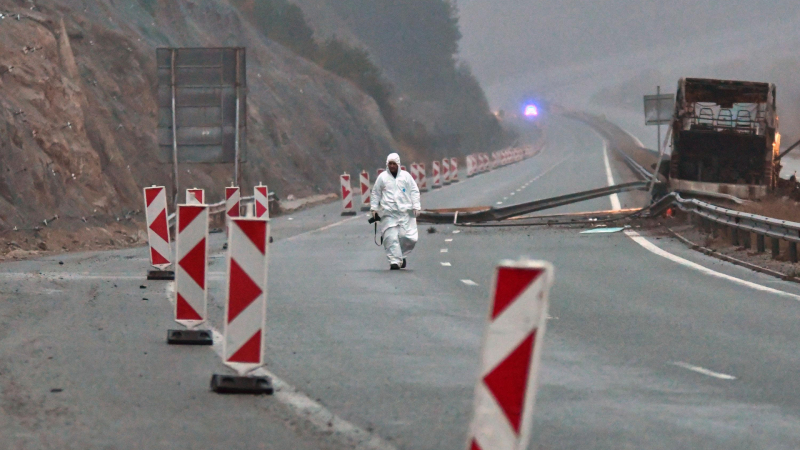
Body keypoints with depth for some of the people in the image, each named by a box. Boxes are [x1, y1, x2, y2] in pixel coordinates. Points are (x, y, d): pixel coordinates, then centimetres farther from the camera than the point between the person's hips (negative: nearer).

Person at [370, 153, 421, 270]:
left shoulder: (406, 176, 7)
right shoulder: (382, 177, 8)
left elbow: (414, 191, 10)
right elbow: (375, 193, 14)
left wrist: (416, 207, 2)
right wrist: (374, 208, 8)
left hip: (405, 212, 0)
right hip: (389, 214, 0)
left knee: (409, 238, -4)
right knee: (391, 238, -10)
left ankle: (402, 256, 20)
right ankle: (394, 261, -7)